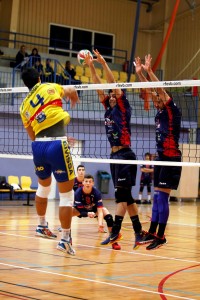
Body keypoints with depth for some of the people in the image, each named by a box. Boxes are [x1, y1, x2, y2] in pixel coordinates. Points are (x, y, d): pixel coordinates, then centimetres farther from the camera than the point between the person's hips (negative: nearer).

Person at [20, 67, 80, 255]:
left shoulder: (24, 106, 14)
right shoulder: (49, 88, 4)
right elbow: (71, 91, 24)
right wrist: (74, 98, 48)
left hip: (38, 145, 5)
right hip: (57, 145, -5)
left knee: (43, 186, 29)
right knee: (66, 195, 1)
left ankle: (42, 226, 43)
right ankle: (65, 240, -1)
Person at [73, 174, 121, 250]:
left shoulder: (96, 192, -30)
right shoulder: (78, 192, -31)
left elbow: (100, 210, -34)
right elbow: (80, 210, -30)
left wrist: (100, 222, -51)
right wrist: (87, 214, -53)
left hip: (94, 209, 0)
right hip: (82, 209, 0)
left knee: (108, 216, -24)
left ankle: (113, 241, -13)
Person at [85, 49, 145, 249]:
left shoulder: (123, 108, -1)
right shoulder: (109, 109, 16)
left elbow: (114, 85, -10)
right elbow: (99, 88, 13)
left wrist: (103, 63, -13)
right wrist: (91, 67, 7)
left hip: (125, 155, -8)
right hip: (114, 155, 8)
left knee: (121, 194, -13)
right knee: (125, 196, 8)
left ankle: (115, 232, -19)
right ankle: (138, 232, 12)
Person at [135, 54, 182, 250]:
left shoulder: (173, 112, -8)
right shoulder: (160, 113, 12)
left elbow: (161, 90, -17)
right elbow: (151, 90, 13)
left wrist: (149, 71, -19)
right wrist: (139, 72, 9)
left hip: (171, 159, -8)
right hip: (161, 158, 8)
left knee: (162, 196, -9)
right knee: (157, 197, 9)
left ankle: (161, 236, -5)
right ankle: (152, 233, 13)